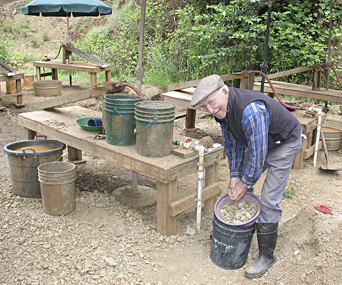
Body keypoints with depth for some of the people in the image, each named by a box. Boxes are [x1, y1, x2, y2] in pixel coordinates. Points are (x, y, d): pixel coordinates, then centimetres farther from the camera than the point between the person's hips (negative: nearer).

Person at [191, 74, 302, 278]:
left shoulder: (250, 110, -39)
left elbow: (258, 153, -31)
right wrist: (235, 175, -1)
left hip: (284, 143, -8)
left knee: (269, 199, -11)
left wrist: (246, 183, -18)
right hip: (257, 142, 9)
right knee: (238, 186, 12)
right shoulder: (221, 109, -11)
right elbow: (232, 143, 2)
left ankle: (267, 255, 4)